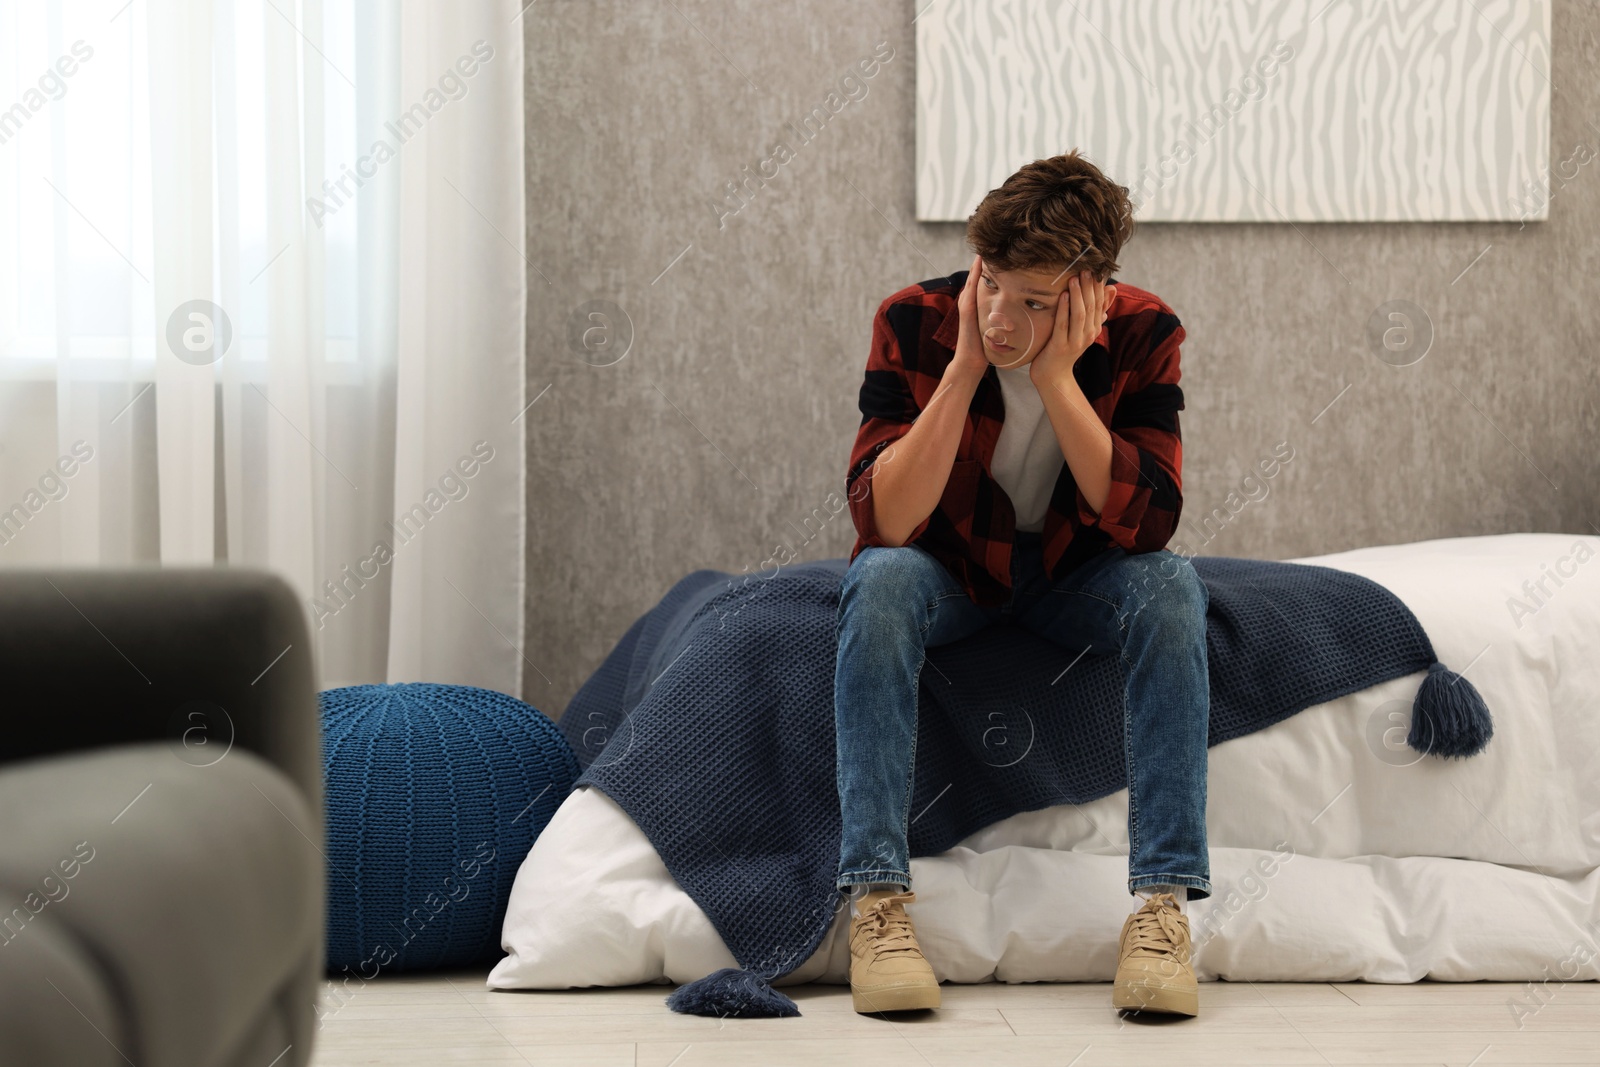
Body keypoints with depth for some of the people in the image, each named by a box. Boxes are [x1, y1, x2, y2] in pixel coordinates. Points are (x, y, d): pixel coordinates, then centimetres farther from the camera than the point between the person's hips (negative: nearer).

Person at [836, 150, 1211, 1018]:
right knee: (880, 581, -34)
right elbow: (882, 522, -28)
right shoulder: (915, 322, -20)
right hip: (945, 570, -1)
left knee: (1170, 585, -30)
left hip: (1074, 573, 1)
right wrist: (964, 368, -33)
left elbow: (1146, 524, -27)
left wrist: (1056, 377, -33)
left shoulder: (1143, 335, -17)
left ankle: (1163, 901, -31)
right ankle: (876, 898, -34)